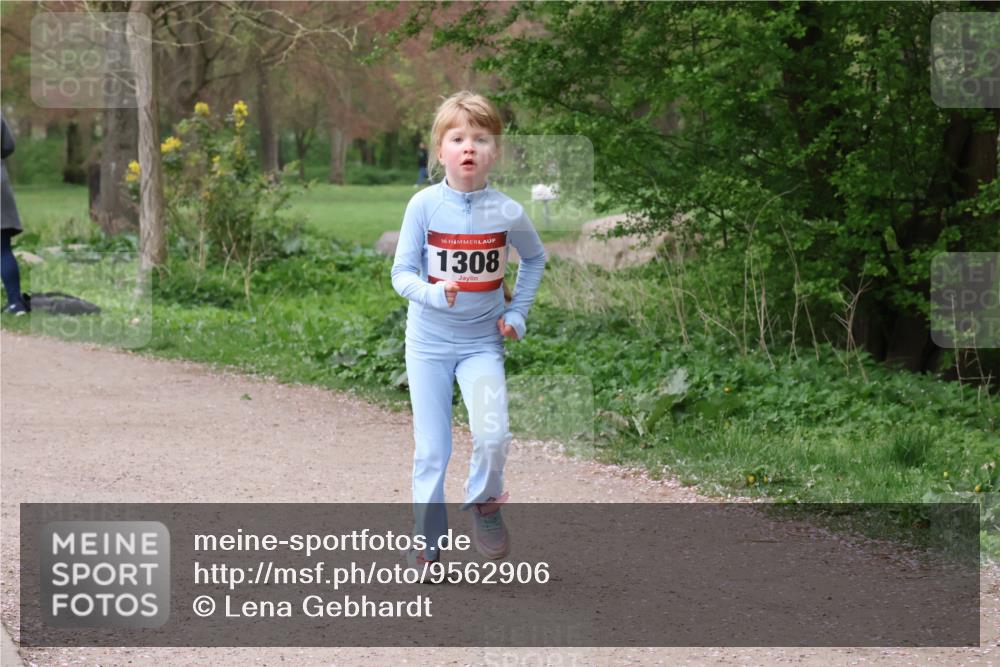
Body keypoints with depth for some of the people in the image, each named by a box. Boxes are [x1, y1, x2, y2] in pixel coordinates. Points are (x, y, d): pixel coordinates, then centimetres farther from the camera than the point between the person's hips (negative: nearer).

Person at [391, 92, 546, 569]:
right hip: (429, 340, 0)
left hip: (482, 341, 0)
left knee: (492, 435, -18)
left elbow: (534, 258, 12)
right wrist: (433, 293, -28)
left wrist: (517, 312, 5)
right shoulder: (424, 206, -12)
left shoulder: (507, 213, -8)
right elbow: (402, 273, -9)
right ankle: (426, 543, 18)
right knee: (431, 449, 3)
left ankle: (484, 503, 11)